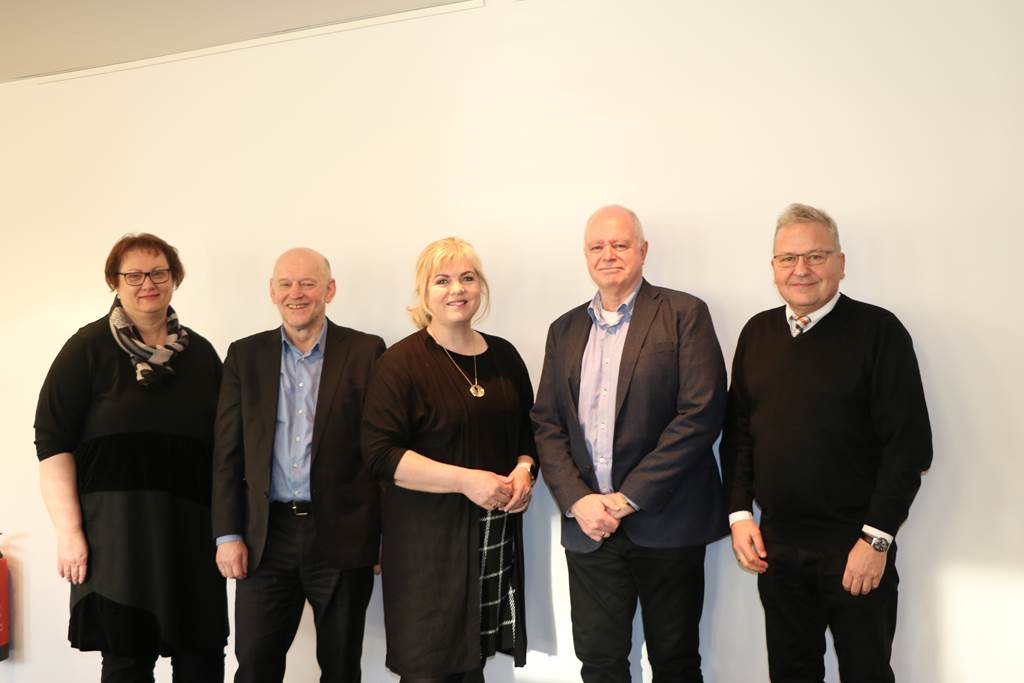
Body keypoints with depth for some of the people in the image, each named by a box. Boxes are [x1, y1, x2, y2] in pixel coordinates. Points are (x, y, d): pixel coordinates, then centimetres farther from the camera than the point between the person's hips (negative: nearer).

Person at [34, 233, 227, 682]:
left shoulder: (200, 353, 9)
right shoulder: (89, 348, -1)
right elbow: (53, 441, -5)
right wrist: (69, 532, -12)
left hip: (192, 530, 3)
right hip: (116, 529, -3)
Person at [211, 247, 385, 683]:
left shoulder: (366, 352, -1)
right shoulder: (245, 355, 7)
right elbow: (227, 452, 6)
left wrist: (387, 533, -3)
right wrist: (228, 534, 0)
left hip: (342, 536, -1)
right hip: (266, 536, 2)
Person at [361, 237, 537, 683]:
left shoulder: (504, 356, 8)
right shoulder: (403, 362, -8)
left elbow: (527, 430, 19)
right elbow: (381, 452, -14)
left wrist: (524, 470, -3)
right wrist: (467, 480, -19)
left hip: (495, 538, 5)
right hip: (428, 538, -4)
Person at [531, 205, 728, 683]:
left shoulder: (684, 315, -3)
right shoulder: (565, 329, 12)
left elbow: (701, 413, -12)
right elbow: (546, 423, 9)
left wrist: (629, 497, -14)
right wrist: (577, 500, -7)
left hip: (665, 523, -3)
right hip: (587, 525, 4)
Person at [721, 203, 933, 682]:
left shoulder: (878, 331, -8)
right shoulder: (756, 333, 6)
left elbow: (909, 442, -11)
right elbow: (738, 429, 10)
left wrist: (876, 538, -14)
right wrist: (740, 513, 3)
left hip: (855, 549, -4)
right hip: (775, 544, 4)